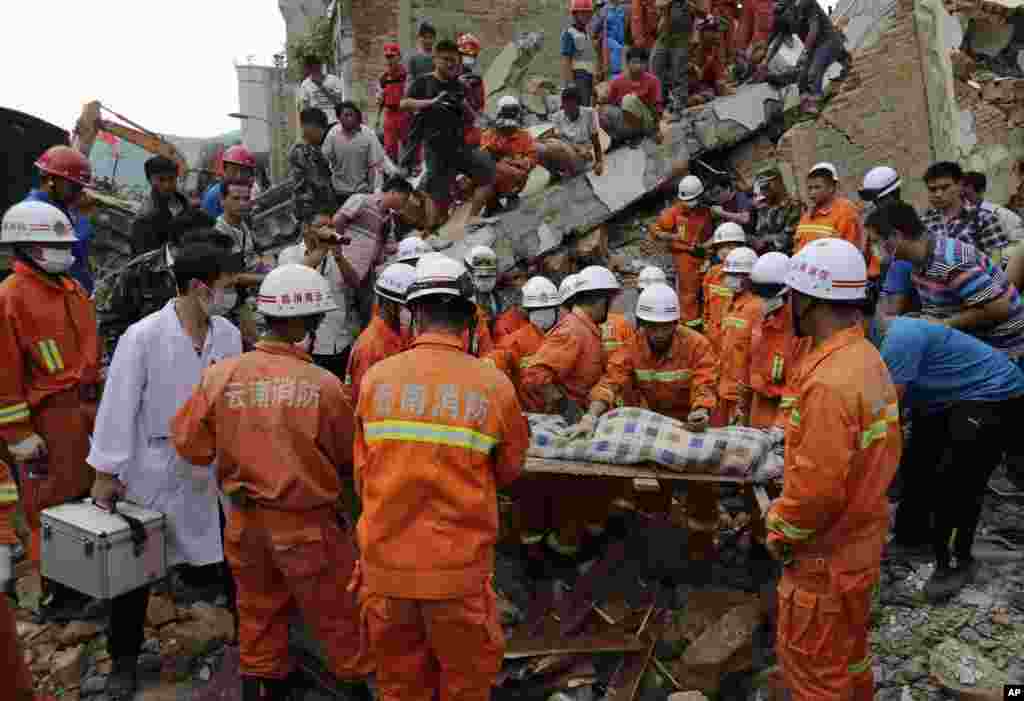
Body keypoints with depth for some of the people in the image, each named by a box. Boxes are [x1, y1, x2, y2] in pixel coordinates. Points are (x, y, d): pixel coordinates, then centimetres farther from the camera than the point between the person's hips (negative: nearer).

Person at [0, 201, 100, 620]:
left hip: (88, 408, 8)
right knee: (53, 506, 4)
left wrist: (99, 398, 20)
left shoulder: (73, 289, 12)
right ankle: (56, 592, 18)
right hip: (49, 416, -8)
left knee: (93, 492, 17)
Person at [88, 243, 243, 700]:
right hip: (152, 472, -3)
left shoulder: (229, 335, -4)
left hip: (209, 471, 3)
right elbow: (118, 407, -12)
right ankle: (124, 660, 35)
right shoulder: (142, 337, -17)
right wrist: (106, 473, -8)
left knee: (229, 560, 12)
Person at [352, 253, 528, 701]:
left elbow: (362, 473, 3)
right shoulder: (494, 386, -13)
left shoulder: (376, 379, -8)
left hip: (385, 560, 2)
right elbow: (509, 470, 3)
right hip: (458, 566, -2)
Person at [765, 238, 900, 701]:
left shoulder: (829, 382, -29)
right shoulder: (867, 357, 1)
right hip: (862, 537, 9)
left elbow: (817, 487, -29)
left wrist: (779, 531, -12)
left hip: (825, 553, -9)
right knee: (848, 649, 27)